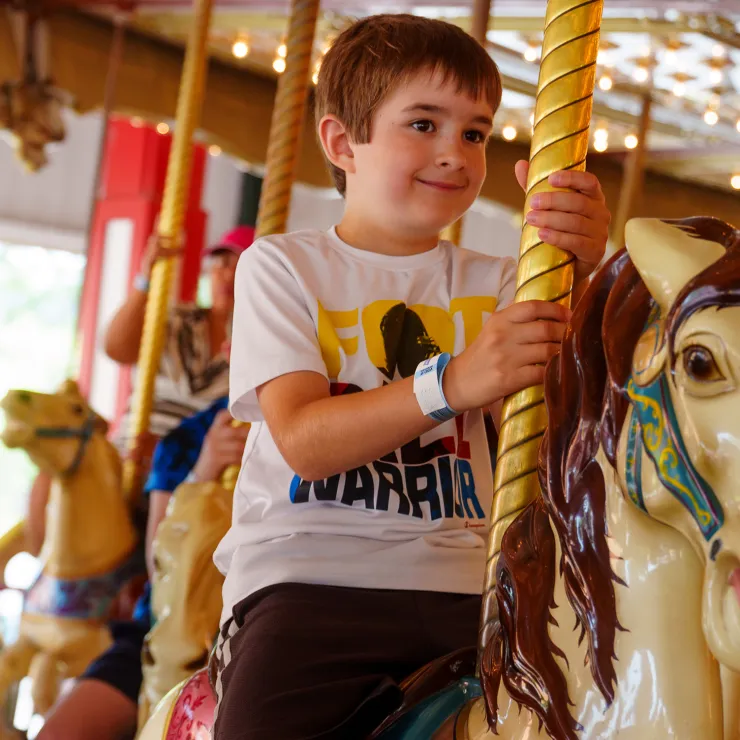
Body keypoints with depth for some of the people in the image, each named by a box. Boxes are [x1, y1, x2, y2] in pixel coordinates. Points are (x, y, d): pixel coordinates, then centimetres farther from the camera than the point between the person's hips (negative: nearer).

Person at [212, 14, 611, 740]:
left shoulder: (492, 285, 16)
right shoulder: (282, 266, 6)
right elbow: (303, 440, -9)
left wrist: (572, 277, -15)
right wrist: (451, 383, -24)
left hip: (455, 584, 3)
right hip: (306, 577, -3)